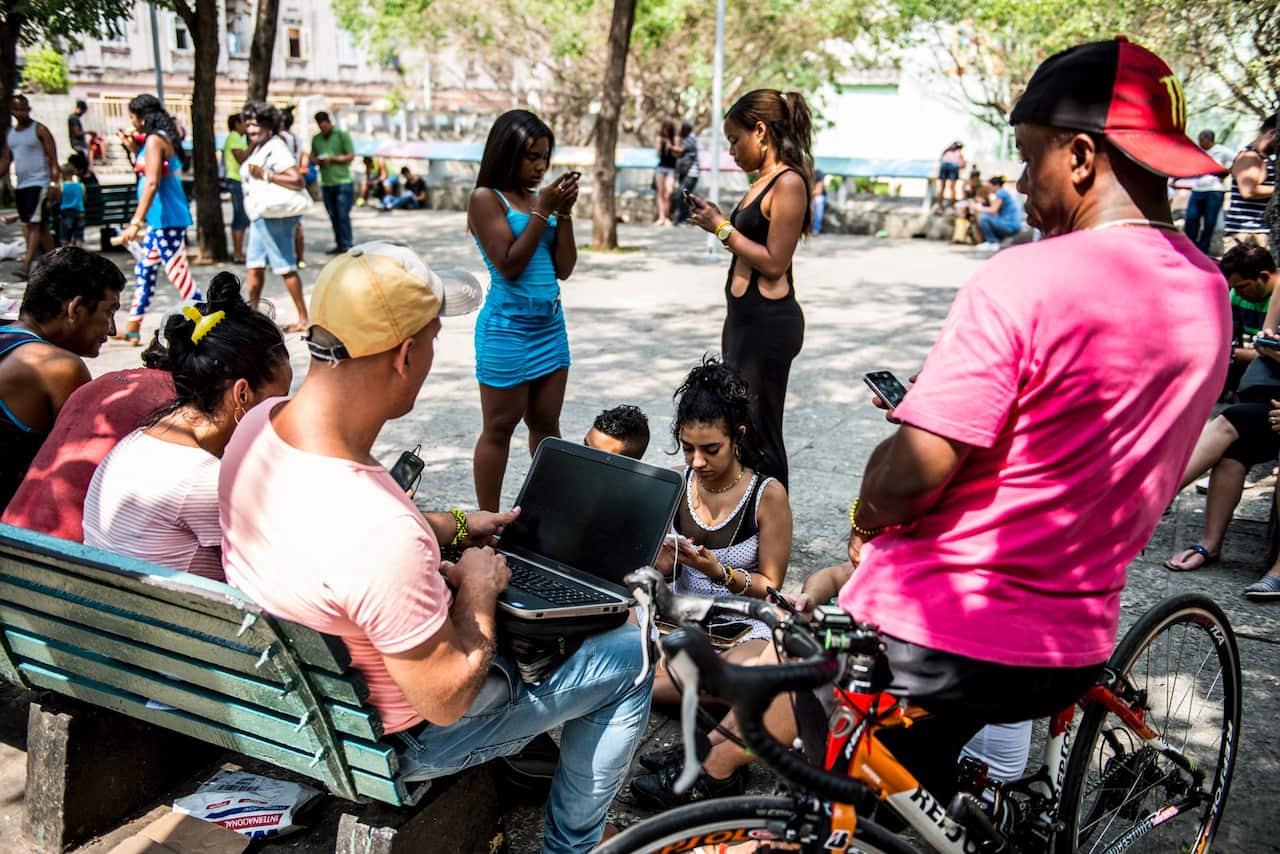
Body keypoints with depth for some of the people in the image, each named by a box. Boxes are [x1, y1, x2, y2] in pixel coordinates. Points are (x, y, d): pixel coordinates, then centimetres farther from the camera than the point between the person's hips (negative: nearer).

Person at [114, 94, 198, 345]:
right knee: (144, 269, 16)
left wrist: (136, 222, -27)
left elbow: (152, 183, -23)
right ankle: (133, 328, 23)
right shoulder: (163, 138, 14)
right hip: (160, 219, 10)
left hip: (166, 220, -10)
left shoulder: (154, 140, -13)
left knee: (178, 273, -8)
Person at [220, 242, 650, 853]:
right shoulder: (384, 538, -42)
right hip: (405, 738, -8)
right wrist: (478, 587, -13)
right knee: (628, 657, 4)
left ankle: (532, 746, 42)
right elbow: (447, 700, -28)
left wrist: (456, 527, 7)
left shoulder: (258, 425, -15)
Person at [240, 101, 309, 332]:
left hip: (276, 216, -10)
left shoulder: (275, 148, -14)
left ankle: (303, 319, -1)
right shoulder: (258, 148, 15)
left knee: (285, 267, -6)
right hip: (261, 216, 10)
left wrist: (265, 175, -25)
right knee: (254, 264, 13)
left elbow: (297, 180, -23)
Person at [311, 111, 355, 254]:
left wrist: (333, 159, -14)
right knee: (333, 216, 6)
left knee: (343, 215, -8)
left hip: (342, 182, -5)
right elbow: (312, 157, 20)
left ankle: (347, 245, -5)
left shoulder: (342, 135, 0)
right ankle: (339, 245, 12)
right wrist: (317, 161, -4)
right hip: (326, 183, 5)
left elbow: (351, 156, -4)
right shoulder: (316, 139, 15)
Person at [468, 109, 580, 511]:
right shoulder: (486, 198, -7)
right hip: (507, 327, -6)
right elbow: (509, 265, -16)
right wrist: (542, 210, -14)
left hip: (551, 324, 6)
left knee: (546, 424, 12)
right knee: (499, 429, 1)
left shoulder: (539, 198, 10)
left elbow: (564, 268, 7)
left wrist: (564, 211, -2)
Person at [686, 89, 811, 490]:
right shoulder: (763, 181, 14)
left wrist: (722, 228, -12)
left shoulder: (789, 182, -14)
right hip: (744, 318, 10)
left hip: (769, 322, -10)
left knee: (759, 434, -2)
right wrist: (715, 220, 5)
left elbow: (773, 262, -19)